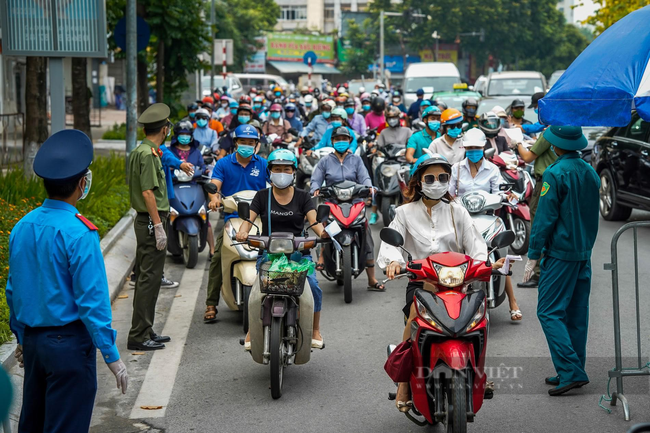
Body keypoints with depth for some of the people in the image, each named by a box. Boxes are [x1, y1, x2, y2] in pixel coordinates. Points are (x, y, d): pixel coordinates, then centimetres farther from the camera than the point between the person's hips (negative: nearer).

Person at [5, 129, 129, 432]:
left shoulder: (22, 227, 2)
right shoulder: (78, 233, -19)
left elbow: (13, 290, 11)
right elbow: (93, 300, -19)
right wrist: (111, 355, -12)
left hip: (32, 340, 7)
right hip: (69, 344, -7)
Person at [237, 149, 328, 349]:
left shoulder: (302, 196, 10)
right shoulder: (262, 196, 10)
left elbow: (313, 220, -4)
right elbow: (249, 218, -2)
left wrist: (321, 232, -27)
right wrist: (243, 232, -25)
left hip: (298, 251, 0)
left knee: (313, 286, -20)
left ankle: (315, 331, -1)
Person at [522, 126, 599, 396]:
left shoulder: (555, 174, -15)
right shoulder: (590, 172, 10)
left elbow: (545, 218, -15)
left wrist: (533, 255, -9)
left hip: (560, 253, -8)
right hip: (585, 253, 8)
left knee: (549, 312, -6)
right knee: (576, 313, 11)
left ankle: (570, 371, -14)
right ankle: (573, 373, 15)